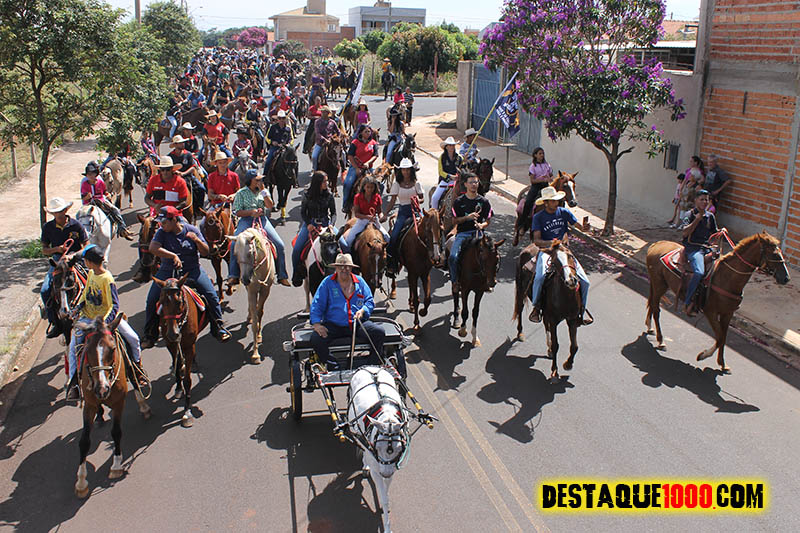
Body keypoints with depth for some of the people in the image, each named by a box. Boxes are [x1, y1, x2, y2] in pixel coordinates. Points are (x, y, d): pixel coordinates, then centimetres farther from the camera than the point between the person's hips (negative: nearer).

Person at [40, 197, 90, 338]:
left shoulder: (76, 225, -1)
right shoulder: (48, 227, 5)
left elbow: (86, 246, 1)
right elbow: (44, 250, 9)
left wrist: (74, 255, -16)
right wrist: (57, 249, -12)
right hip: (57, 259, 3)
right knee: (44, 291, -16)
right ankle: (54, 322, -3)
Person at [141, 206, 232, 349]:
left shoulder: (192, 230, -4)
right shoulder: (161, 233, -3)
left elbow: (205, 252, -4)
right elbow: (153, 248, -22)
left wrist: (196, 240, -22)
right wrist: (173, 256, -30)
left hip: (192, 270, -1)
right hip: (168, 271, 1)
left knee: (211, 296, -13)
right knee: (152, 300, -9)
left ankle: (218, 328, 5)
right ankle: (150, 335, 9)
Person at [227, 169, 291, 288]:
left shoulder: (263, 191, 15)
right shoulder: (241, 193, 6)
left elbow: (270, 206, -1)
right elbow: (237, 212, 0)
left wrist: (263, 191, -7)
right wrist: (252, 212, -14)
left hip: (262, 220, 2)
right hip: (246, 220, -2)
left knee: (279, 245, -12)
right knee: (234, 244, -26)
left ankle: (282, 276, -1)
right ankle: (233, 276, -20)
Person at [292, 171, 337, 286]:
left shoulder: (329, 195, 1)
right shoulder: (307, 195, -1)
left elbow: (333, 213, 3)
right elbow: (303, 212, 3)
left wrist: (331, 225, -15)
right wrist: (308, 224, -13)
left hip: (325, 223, 1)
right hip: (310, 223, -1)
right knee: (296, 249, -16)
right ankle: (296, 274, 5)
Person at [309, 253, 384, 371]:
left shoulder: (359, 281, 11)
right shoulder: (327, 282, 5)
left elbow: (369, 301, 13)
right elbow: (317, 305, 2)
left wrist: (362, 310, -10)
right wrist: (316, 324, -14)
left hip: (358, 324, 1)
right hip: (334, 325, -1)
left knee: (379, 332, -23)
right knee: (315, 339, -27)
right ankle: (334, 368, -10)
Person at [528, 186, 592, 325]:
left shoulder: (564, 212, 8)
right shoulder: (538, 217, 0)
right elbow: (536, 240, -8)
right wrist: (551, 242, -26)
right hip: (546, 251, -3)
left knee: (584, 282, -7)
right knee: (540, 277, -33)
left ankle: (581, 311, 13)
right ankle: (536, 306, -9)